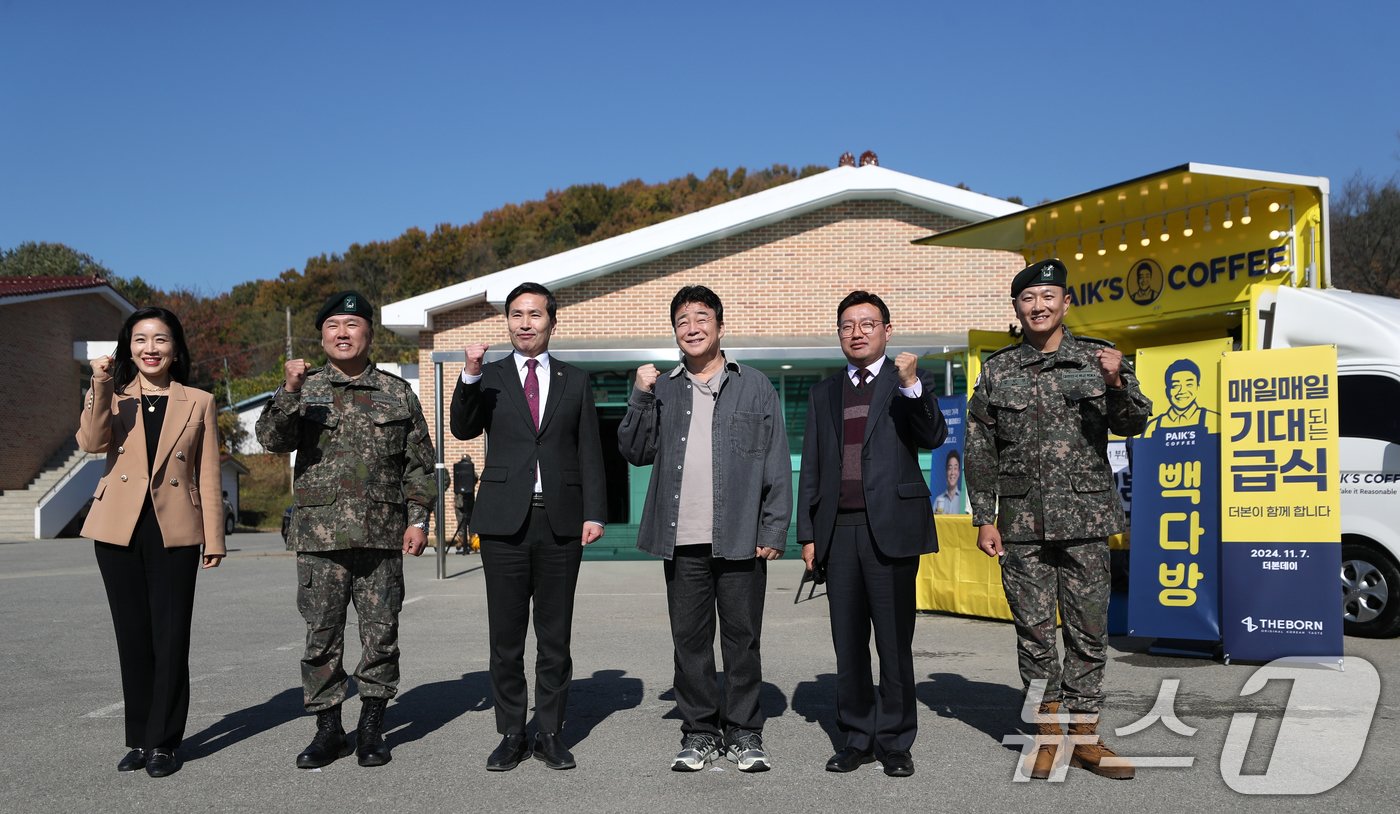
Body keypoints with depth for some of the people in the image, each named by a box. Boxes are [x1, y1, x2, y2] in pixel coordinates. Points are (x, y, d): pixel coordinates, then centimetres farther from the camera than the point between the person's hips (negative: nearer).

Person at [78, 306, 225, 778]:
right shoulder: (113, 398, 9)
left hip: (174, 532, -2)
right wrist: (100, 388, -20)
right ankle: (139, 739, 20)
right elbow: (91, 443, -11)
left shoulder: (198, 403, 5)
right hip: (119, 530, 2)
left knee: (170, 639, 0)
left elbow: (209, 477, 3)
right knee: (132, 637, 9)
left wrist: (214, 539, -1)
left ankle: (164, 742, 9)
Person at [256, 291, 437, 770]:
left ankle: (372, 728, 18)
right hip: (318, 536, 0)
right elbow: (272, 439, -7)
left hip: (382, 536, 0)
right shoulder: (305, 391, 8)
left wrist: (419, 518, 1)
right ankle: (328, 728, 18)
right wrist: (289, 393, -22)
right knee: (322, 635, 5)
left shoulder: (398, 394, 8)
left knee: (381, 632, 4)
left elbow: (420, 464, 9)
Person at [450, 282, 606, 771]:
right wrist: (470, 376, -18)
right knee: (506, 635, 5)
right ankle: (511, 735, 17)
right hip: (505, 521, 0)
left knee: (555, 635, 7)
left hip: (561, 522, 1)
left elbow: (589, 453, 7)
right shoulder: (489, 378, 9)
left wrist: (594, 513, -3)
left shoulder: (575, 382, 10)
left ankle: (550, 734, 17)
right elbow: (463, 430, -5)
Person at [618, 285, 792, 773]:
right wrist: (642, 396, -2)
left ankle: (744, 735, 16)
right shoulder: (663, 390, 13)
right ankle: (699, 733, 19)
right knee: (690, 641, 7)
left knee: (742, 640, 4)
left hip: (740, 540, -2)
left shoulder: (755, 387, 6)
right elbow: (635, 452, 9)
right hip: (683, 541, 2)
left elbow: (777, 465, 3)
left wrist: (774, 531, -5)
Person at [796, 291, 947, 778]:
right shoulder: (824, 394, 16)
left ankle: (895, 742, 12)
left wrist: (911, 385, -24)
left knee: (894, 642, 1)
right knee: (848, 643, 8)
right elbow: (810, 468, 15)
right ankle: (857, 738, 18)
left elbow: (933, 437, -10)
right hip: (839, 531, 4)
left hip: (891, 527, -3)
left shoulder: (912, 385, 6)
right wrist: (807, 533, 9)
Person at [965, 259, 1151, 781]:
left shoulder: (1098, 357, 5)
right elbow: (979, 450, 7)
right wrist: (985, 518, 2)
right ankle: (1048, 734, 18)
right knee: (1034, 630, 6)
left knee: (1089, 629, 4)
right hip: (1021, 522, 0)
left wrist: (1116, 383, -18)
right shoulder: (997, 371, 6)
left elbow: (1133, 425, 1)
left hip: (1085, 517, 0)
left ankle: (1083, 734, 17)